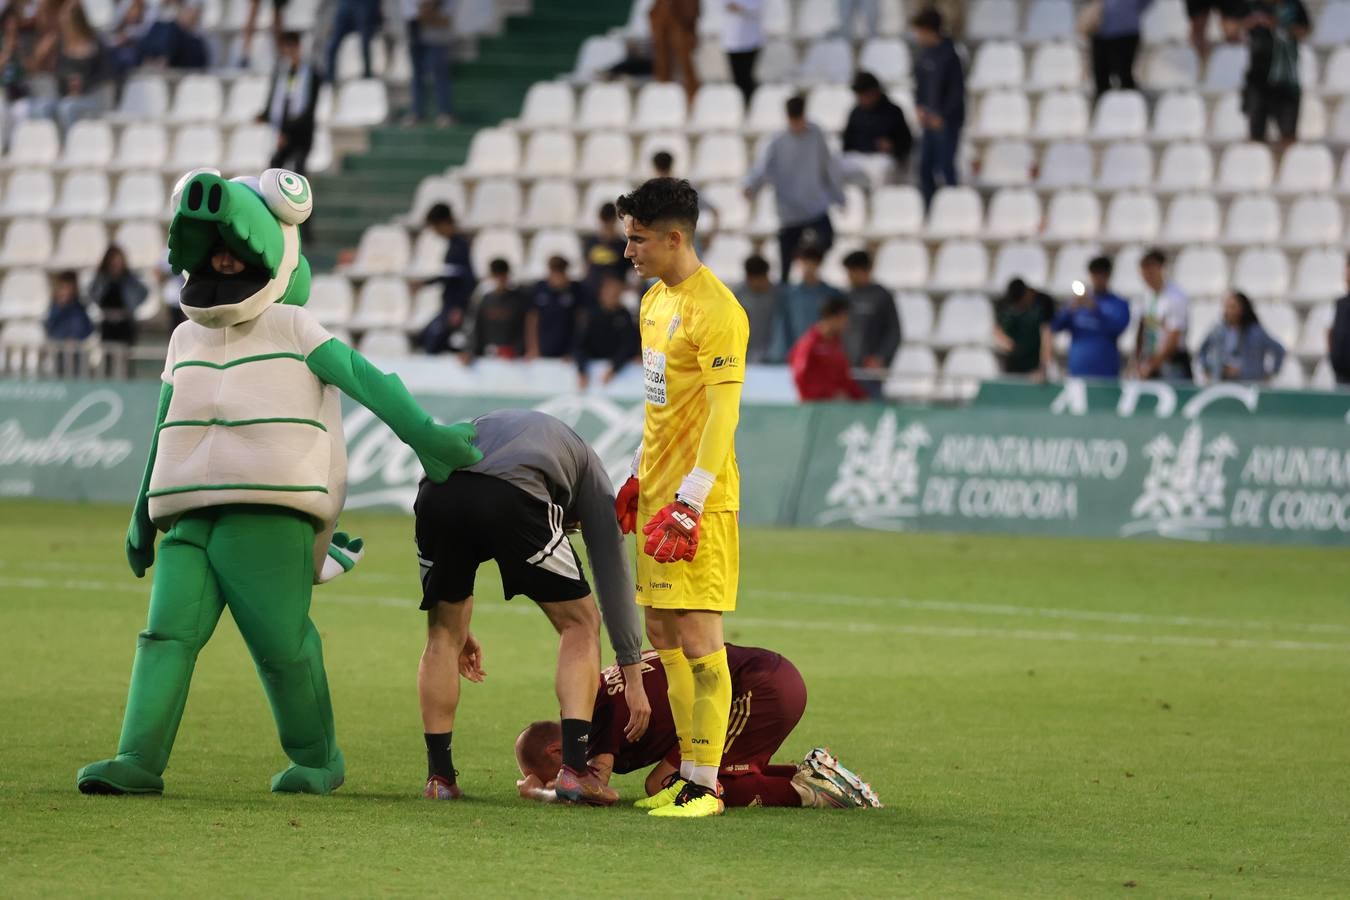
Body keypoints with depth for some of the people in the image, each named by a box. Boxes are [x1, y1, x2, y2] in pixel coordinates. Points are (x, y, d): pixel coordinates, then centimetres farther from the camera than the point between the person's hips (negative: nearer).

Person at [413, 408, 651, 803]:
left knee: (443, 634, 24)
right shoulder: (588, 470, 33)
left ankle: (440, 777, 21)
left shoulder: (485, 427, 46)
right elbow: (612, 571, 27)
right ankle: (574, 768, 6)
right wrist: (633, 678, 28)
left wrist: (459, 626, 45)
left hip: (436, 494, 3)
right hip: (514, 498, -3)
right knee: (580, 624, 16)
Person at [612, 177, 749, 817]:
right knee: (661, 632, 12)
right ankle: (690, 771, 19)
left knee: (697, 637, -9)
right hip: (659, 492, 10)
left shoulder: (715, 310, -16)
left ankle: (705, 785, -6)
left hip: (700, 501, -10)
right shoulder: (655, 301, 14)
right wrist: (639, 477, 21)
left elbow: (723, 412, -19)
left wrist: (689, 501, -23)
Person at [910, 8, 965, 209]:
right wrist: (920, 107, 4)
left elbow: (957, 90, -15)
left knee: (946, 168, -3)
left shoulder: (948, 55, -16)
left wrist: (942, 116, -14)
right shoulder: (925, 53, 7)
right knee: (925, 167, 9)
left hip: (946, 122, -8)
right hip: (930, 120, 8)